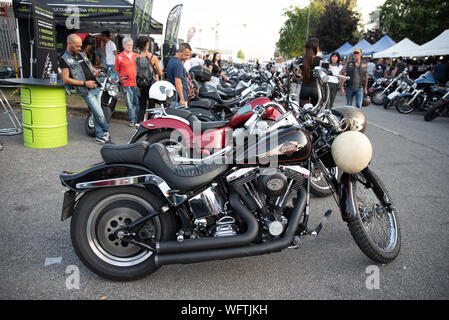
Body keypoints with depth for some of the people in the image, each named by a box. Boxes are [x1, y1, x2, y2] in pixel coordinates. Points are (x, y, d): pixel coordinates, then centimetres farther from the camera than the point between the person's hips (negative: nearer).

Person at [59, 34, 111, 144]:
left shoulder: (82, 54, 16)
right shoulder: (64, 59, -6)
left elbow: (90, 66, 29)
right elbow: (66, 80, -13)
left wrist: (95, 71, 3)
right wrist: (84, 83, -17)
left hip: (96, 87, 7)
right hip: (86, 91, -7)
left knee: (96, 113, 11)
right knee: (99, 114, -9)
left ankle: (100, 136, 20)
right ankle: (106, 130, 15)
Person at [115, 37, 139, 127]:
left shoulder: (136, 56, 12)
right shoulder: (119, 57, 4)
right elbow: (117, 70, 8)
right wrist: (121, 79, -1)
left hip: (137, 83, 2)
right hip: (126, 84, -2)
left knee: (139, 102, 4)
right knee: (129, 103, 2)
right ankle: (132, 120, 12)